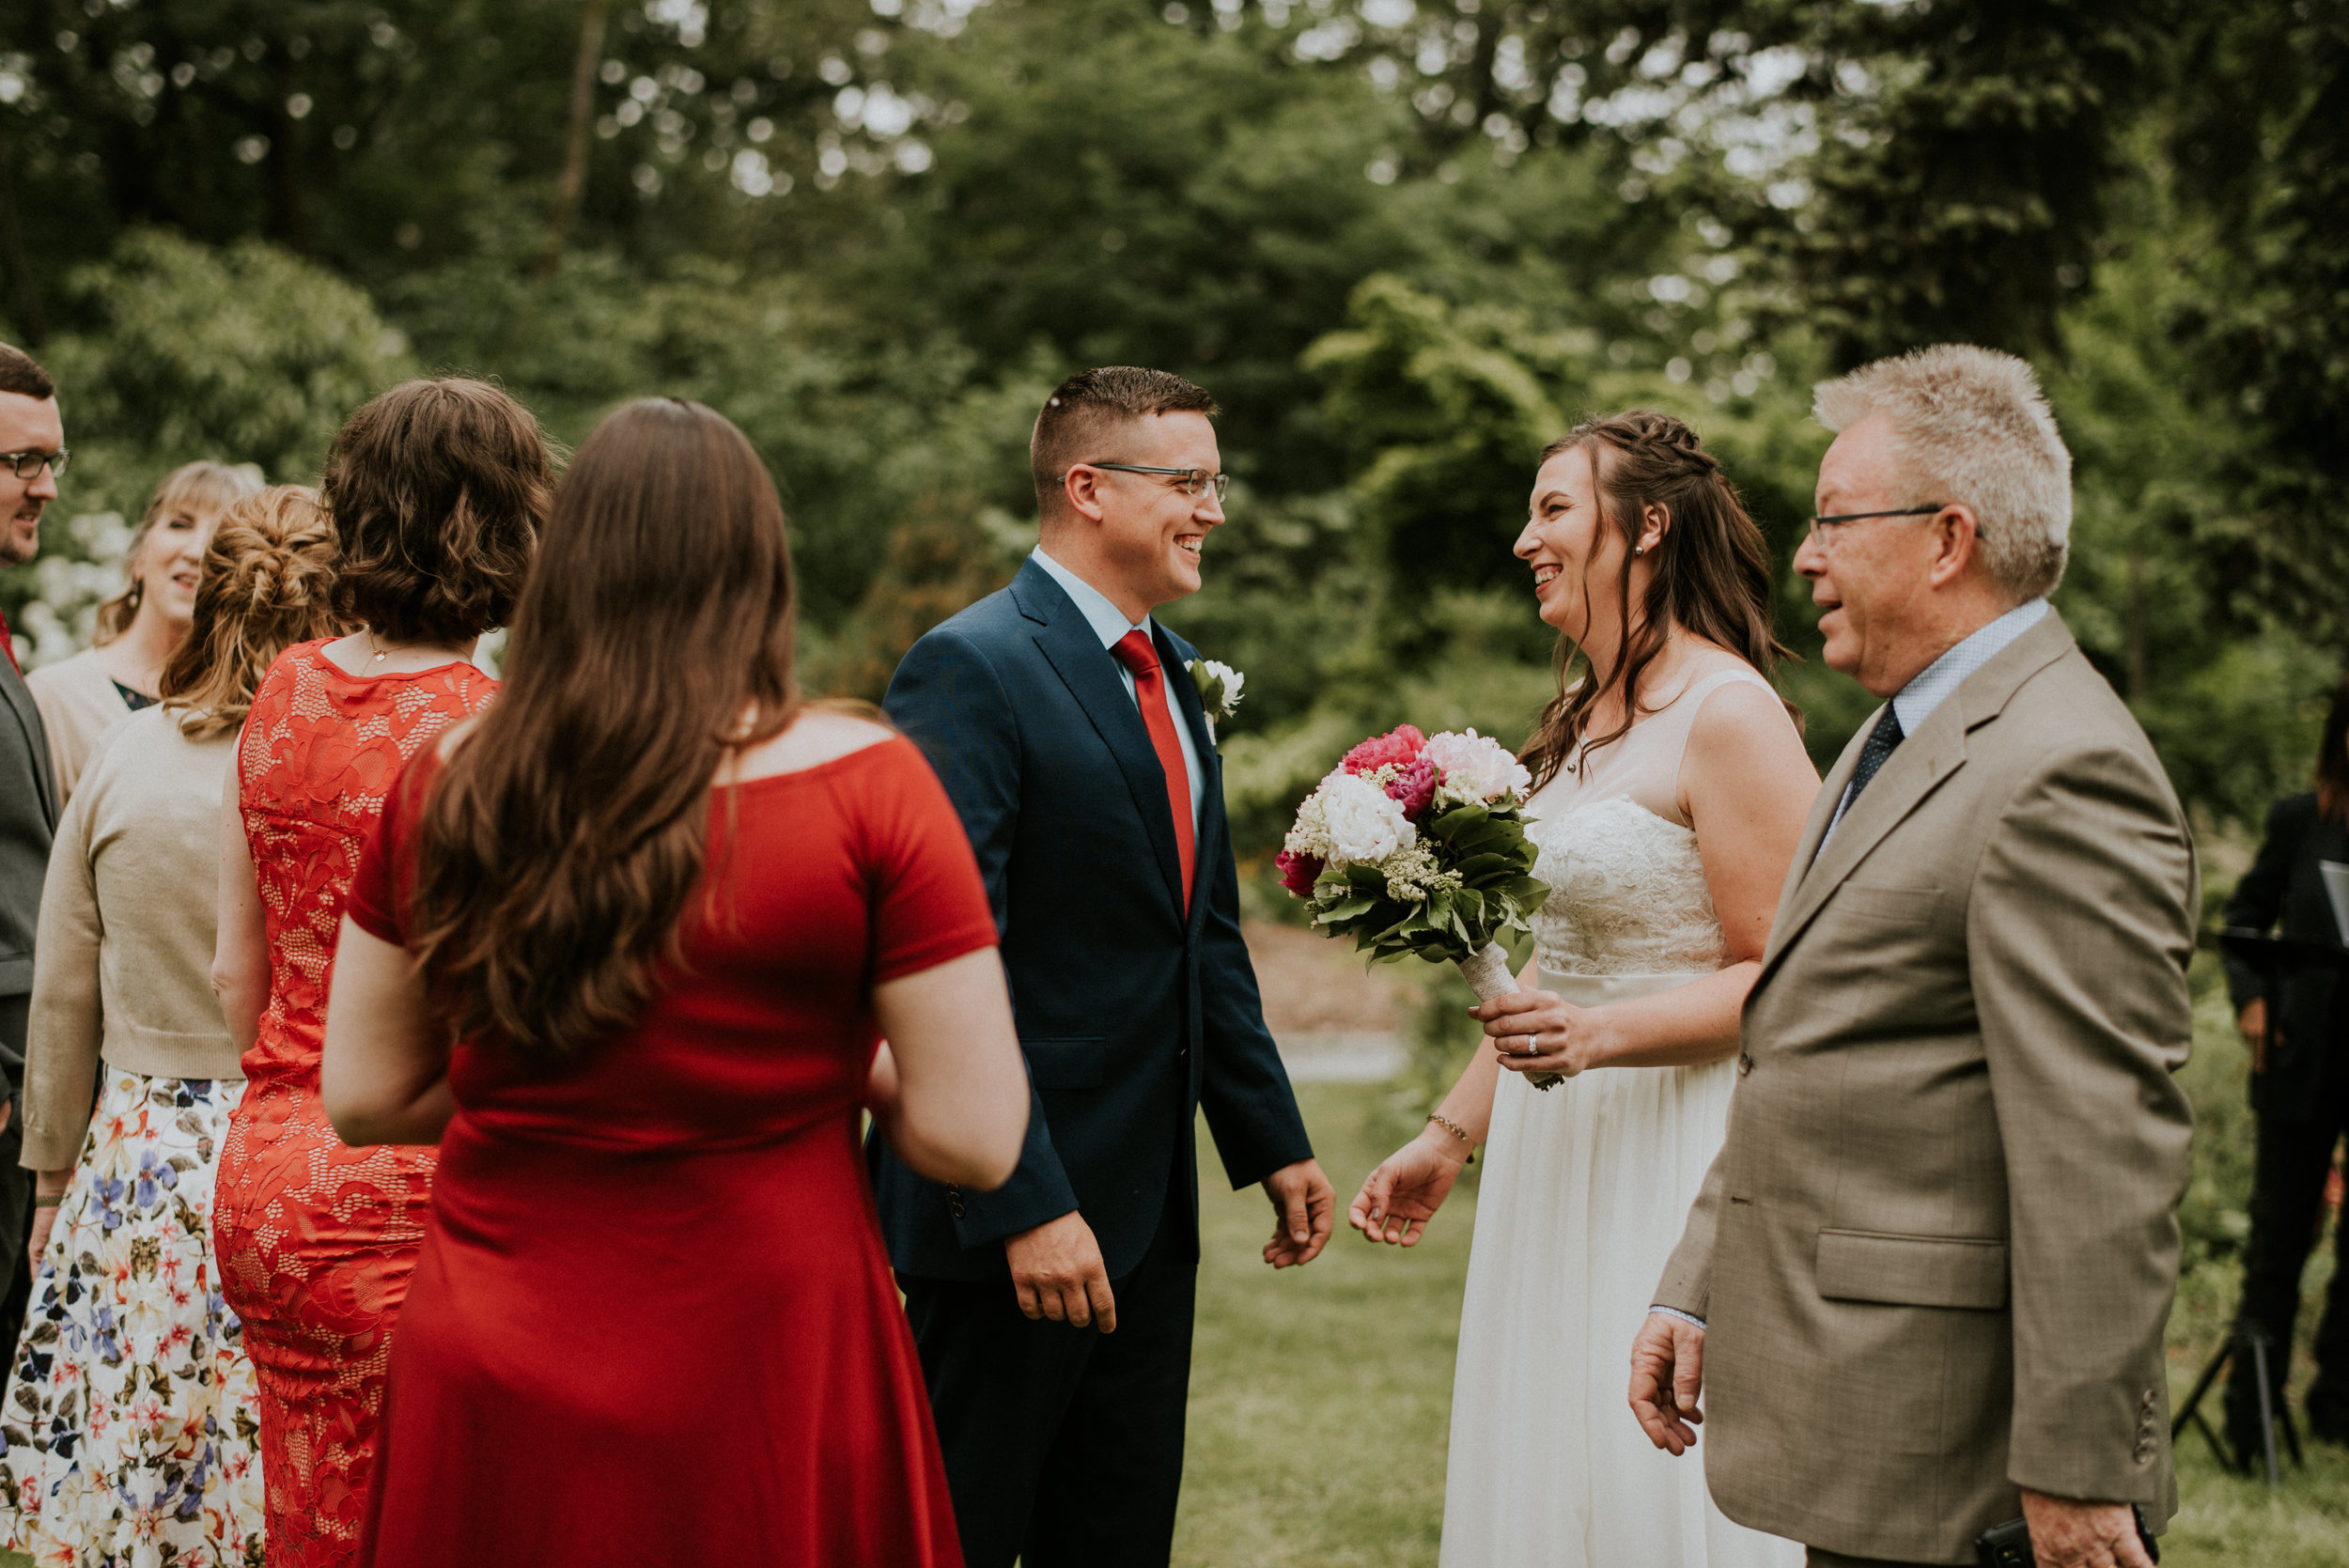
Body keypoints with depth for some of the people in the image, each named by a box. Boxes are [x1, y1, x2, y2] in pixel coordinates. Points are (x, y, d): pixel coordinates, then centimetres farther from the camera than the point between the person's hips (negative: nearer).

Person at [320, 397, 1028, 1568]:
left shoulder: (446, 790, -3)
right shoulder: (865, 786, -12)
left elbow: (362, 1098, 6)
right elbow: (973, 1137, -12)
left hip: (489, 1404, 3)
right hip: (756, 1401, -3)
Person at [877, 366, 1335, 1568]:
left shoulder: (1170, 673, 14)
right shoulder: (971, 669, -15)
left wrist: (1271, 1142, 17)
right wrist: (1024, 1204, -25)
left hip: (1149, 1210, 9)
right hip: (1016, 1211, -8)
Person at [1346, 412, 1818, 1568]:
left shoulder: (1728, 714, -13)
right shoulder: (1581, 720, 13)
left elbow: (1780, 982, -16)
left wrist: (1600, 1035, -27)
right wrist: (1449, 1136, 18)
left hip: (1670, 1163, -9)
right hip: (1557, 1152, 9)